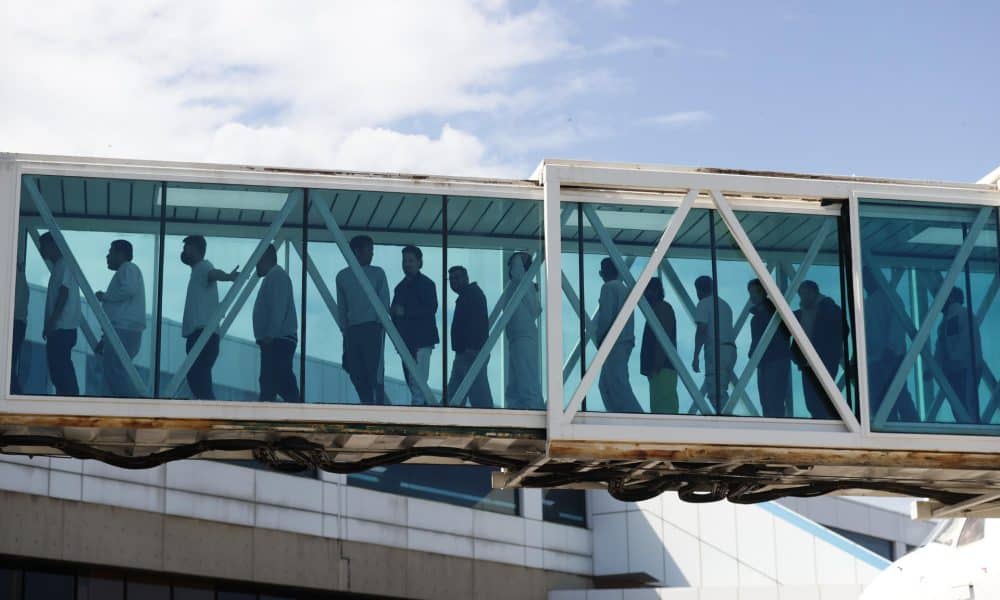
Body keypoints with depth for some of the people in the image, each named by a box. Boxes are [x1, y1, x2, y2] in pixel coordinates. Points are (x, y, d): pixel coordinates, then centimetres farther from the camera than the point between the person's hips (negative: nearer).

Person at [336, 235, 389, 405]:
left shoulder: (377, 273, 7)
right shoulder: (342, 276, 13)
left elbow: (384, 302, 3)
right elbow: (341, 307, 14)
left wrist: (380, 324, -9)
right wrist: (345, 330, 6)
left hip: (373, 328, -3)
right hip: (352, 330, 3)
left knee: (374, 372, -10)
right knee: (356, 373, 0)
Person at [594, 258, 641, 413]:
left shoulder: (608, 287, -8)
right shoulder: (623, 288, 20)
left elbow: (606, 316, -17)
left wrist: (600, 337, -7)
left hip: (614, 342, -9)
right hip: (626, 341, 9)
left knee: (617, 383, -12)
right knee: (605, 383, 13)